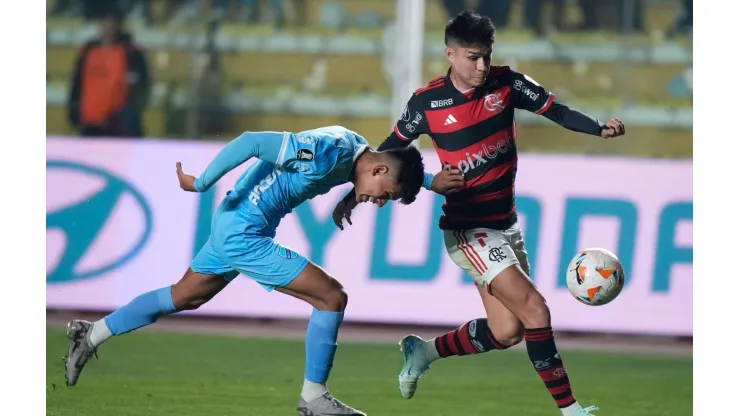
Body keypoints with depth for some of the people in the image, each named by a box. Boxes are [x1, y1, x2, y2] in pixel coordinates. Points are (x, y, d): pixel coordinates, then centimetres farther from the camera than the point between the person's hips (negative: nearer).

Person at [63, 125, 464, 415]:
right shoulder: (329, 150, -26)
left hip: (232, 226, 10)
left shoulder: (357, 151, 1)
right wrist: (201, 183, -22)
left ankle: (90, 336, 34)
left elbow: (400, 164, 22)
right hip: (244, 233, -10)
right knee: (331, 297, -10)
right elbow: (252, 142, -28)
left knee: (184, 296, 25)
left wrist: (433, 181, 3)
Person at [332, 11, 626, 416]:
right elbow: (392, 146, 3)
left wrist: (600, 128, -25)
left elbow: (556, 111, -7)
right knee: (534, 309, -17)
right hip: (467, 227, -5)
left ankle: (423, 351, 27)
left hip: (505, 223, 5)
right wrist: (355, 194, 5)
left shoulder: (506, 83, -4)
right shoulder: (427, 102, -11)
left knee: (507, 330, 6)